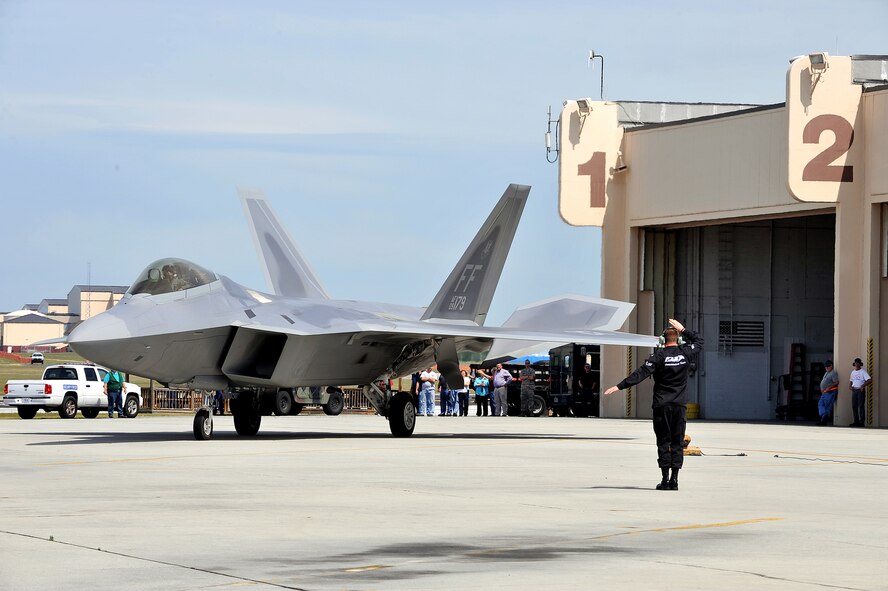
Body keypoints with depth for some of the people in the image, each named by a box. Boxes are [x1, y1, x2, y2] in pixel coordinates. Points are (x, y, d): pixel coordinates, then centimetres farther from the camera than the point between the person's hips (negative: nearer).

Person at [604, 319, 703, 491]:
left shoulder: (659, 355, -8)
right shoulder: (685, 352, 1)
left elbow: (641, 373, -14)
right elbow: (699, 341, 22)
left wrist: (619, 386, -14)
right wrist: (683, 330, 22)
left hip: (662, 405, -2)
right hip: (680, 405, 2)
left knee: (663, 442, 2)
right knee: (677, 442, 5)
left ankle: (665, 479, -1)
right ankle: (674, 479, 0)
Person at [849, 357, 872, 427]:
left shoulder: (863, 372, -7)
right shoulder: (853, 372, 15)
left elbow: (870, 380, -16)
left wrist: (863, 386, -24)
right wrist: (850, 386, 5)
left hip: (861, 390, -7)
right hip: (854, 390, 7)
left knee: (861, 406, -7)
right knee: (854, 406, 6)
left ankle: (862, 422, -5)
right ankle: (856, 421, 13)